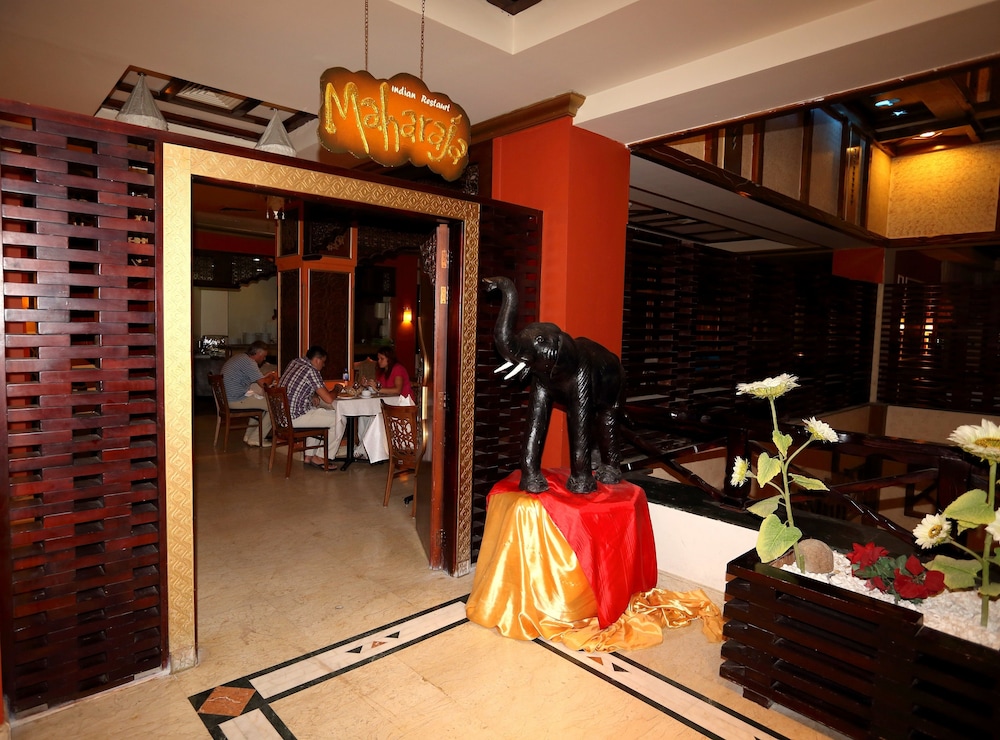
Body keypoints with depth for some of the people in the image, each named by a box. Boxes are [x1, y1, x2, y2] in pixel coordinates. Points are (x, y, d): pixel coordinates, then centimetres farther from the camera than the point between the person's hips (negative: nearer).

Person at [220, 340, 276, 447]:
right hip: (236, 400, -11)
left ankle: (249, 436, 23)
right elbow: (264, 384, -19)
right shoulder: (249, 362, -16)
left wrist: (267, 376, 18)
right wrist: (272, 376, 1)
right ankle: (256, 439, -1)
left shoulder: (240, 357, 17)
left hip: (227, 396, 11)